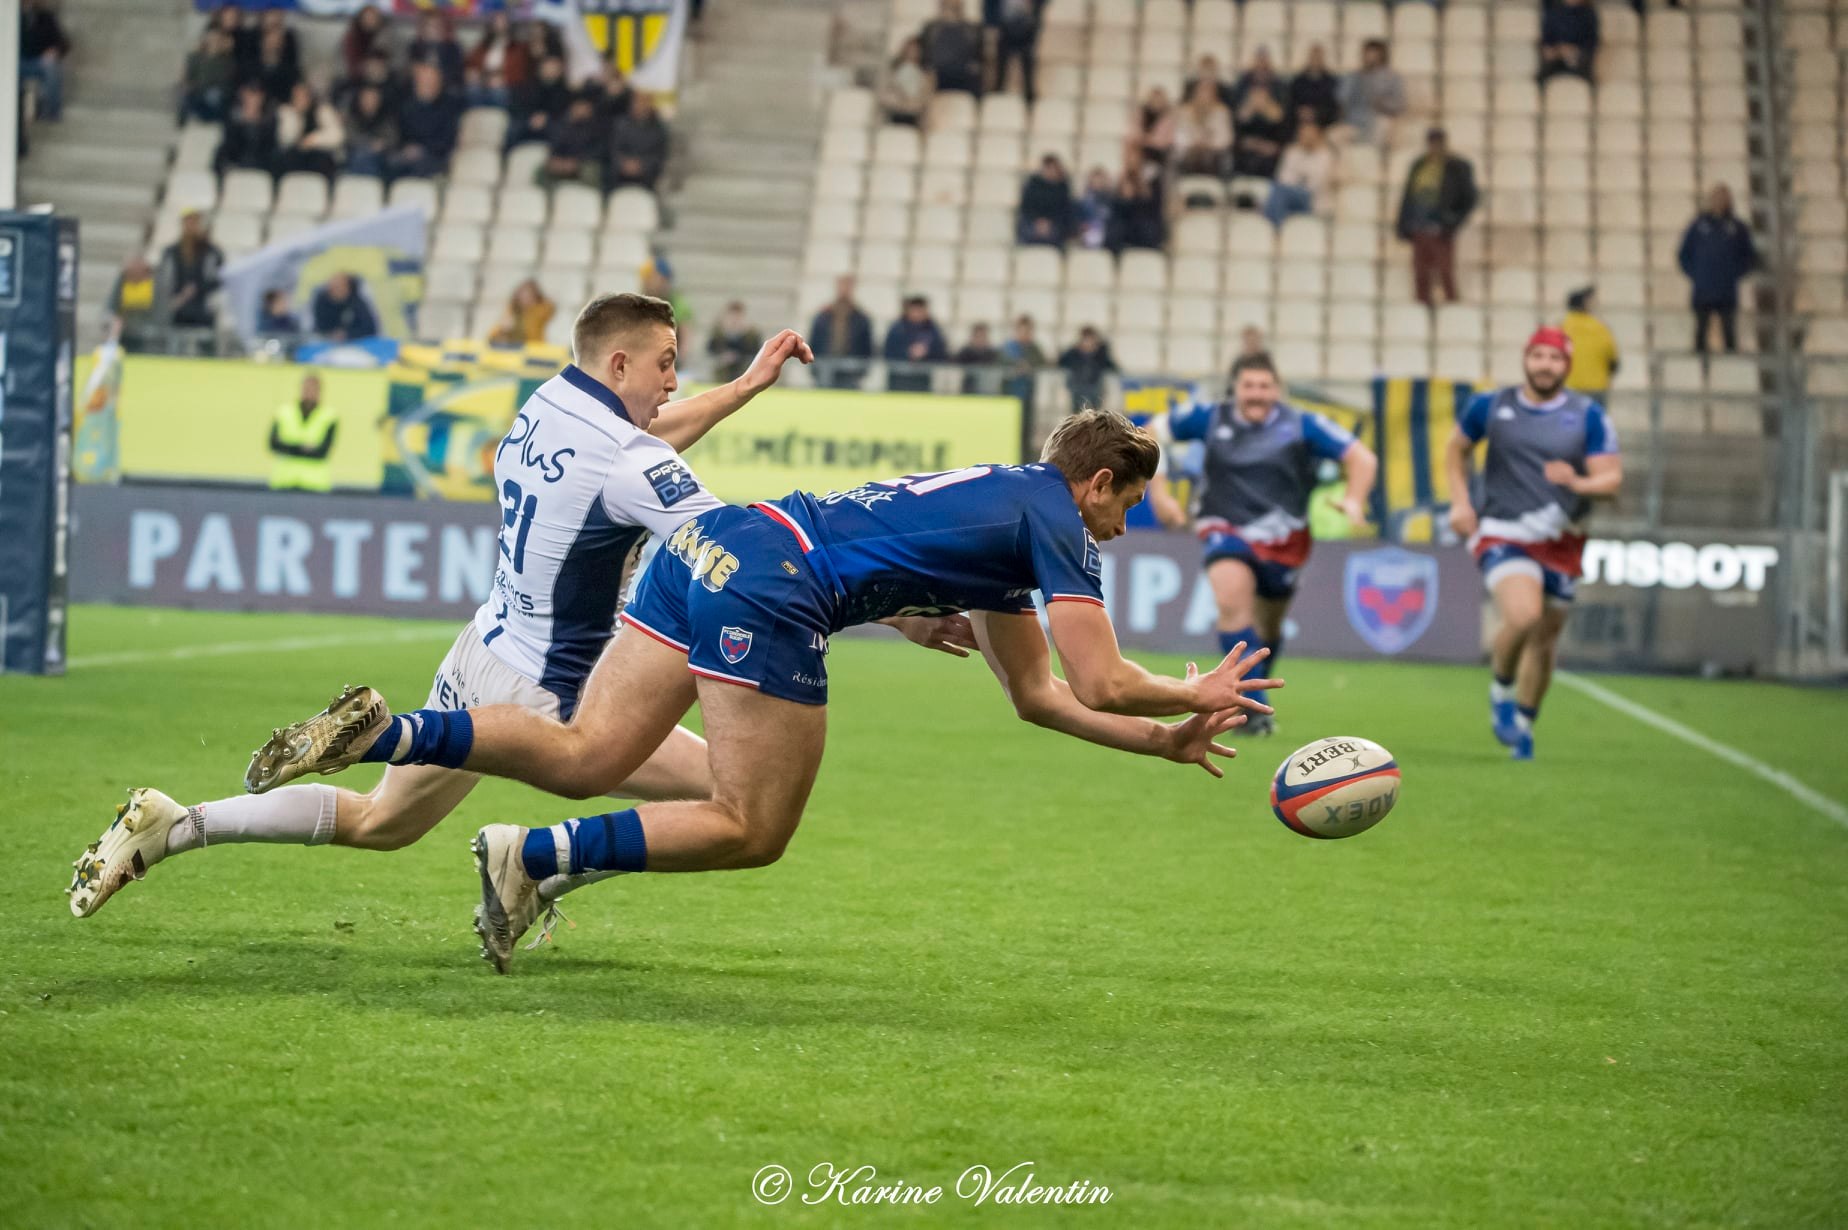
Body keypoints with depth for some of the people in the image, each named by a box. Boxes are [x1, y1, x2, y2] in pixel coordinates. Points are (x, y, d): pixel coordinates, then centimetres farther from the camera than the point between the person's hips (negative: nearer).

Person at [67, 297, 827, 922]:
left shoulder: (549, 405, 4)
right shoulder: (626, 463, -22)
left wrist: (749, 384, 23)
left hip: (478, 657, 9)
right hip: (543, 697, -9)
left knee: (379, 824, 26)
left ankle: (172, 827, 20)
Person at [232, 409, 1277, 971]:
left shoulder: (1001, 505, 31)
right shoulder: (1057, 522, 4)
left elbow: (1039, 694, 37)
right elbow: (1102, 681, -1)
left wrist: (1162, 740, 35)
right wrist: (1196, 696, 17)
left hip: (711, 543, 9)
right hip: (772, 589, -9)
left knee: (583, 757, 5)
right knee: (752, 830, 0)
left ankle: (383, 732, -12)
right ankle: (536, 857, -11)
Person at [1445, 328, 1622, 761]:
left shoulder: (1587, 416, -1)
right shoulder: (1490, 407, 0)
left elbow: (1612, 479, -4)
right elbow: (1456, 449, 17)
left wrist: (1577, 483, -26)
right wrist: (1460, 501, 5)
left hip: (1560, 542, 2)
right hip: (1502, 534, -2)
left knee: (1544, 642, 8)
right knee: (1522, 616, -28)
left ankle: (1522, 725, 31)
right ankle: (1501, 690, 1)